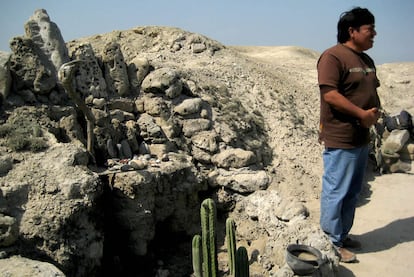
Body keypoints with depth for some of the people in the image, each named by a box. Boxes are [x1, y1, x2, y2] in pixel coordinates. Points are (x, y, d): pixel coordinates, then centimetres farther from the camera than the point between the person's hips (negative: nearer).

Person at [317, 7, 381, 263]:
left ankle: (343, 235, 31)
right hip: (340, 138, -9)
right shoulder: (333, 56, -12)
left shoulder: (367, 60, 15)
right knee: (336, 192, 0)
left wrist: (376, 112, 1)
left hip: (362, 137, 9)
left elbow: (373, 91, 22)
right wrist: (362, 114, -17)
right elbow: (330, 94, -21)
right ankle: (332, 242, 13)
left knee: (353, 193, 17)